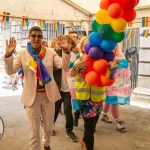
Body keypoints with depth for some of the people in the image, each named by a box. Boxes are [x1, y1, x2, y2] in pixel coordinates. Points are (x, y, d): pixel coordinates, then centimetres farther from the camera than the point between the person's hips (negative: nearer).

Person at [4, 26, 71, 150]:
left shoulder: (50, 52, -2)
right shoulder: (23, 54, -4)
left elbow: (64, 66, -13)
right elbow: (10, 71, -12)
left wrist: (66, 50, -30)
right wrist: (8, 54, -29)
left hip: (48, 95, 2)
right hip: (32, 96, -1)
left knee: (49, 127, 20)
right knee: (34, 131, 8)